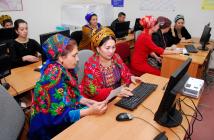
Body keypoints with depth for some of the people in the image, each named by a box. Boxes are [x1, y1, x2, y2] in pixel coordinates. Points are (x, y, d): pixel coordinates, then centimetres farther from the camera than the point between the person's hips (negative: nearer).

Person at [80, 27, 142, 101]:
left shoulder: (116, 57, -4)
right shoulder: (91, 65, -20)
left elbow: (124, 74, 11)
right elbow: (93, 93, -22)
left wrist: (131, 77, -9)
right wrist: (114, 92, -33)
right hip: (99, 102, -6)